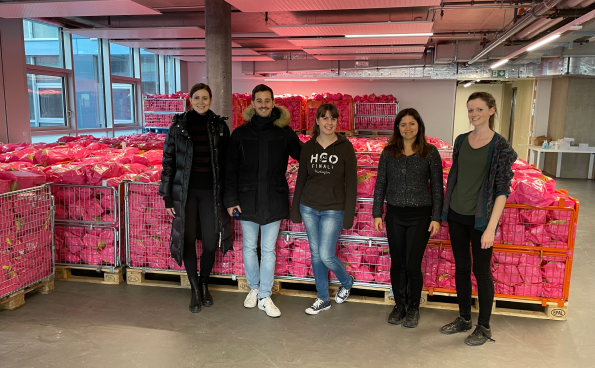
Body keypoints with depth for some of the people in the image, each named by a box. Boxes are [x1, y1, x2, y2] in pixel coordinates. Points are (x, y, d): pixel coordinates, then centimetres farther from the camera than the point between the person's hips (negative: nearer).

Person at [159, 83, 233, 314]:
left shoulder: (219, 126, 3)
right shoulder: (178, 126, 0)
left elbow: (227, 162, 5)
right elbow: (168, 162, 2)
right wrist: (167, 197, -1)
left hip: (211, 191, 1)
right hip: (185, 191, 0)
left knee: (210, 243, 4)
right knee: (188, 240, 5)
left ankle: (204, 284, 29)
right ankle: (195, 290, 23)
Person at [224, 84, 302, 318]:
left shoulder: (284, 132, 0)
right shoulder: (240, 133, 1)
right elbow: (231, 170, 1)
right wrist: (231, 199, -3)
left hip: (274, 199, -1)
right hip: (247, 198, 1)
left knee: (268, 250, 7)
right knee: (249, 247, 12)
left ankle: (264, 297, 20)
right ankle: (254, 288, 33)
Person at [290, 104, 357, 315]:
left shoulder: (345, 147, -6)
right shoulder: (308, 147, 3)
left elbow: (351, 183, -6)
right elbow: (301, 179, 8)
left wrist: (349, 215, -8)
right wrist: (295, 209, 8)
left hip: (333, 209, -3)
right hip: (309, 208, 4)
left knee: (326, 255, -6)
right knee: (315, 254, 10)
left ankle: (347, 282, 26)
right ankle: (323, 299, 25)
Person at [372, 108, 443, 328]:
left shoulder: (430, 152, -2)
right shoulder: (389, 152, 3)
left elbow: (437, 187, -1)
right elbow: (380, 184, 6)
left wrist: (436, 217, -4)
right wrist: (377, 213, 2)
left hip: (420, 215, -2)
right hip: (395, 215, 2)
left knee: (413, 265, -2)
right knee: (397, 263, 10)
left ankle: (413, 308, 21)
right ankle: (399, 305, 28)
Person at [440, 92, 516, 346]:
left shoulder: (500, 146, -11)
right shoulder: (461, 141, 5)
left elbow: (502, 189, -14)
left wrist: (491, 227, -18)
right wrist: (445, 209, 11)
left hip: (480, 217, -5)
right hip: (456, 214, 5)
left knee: (481, 270, 5)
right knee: (461, 267, 14)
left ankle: (484, 327, 23)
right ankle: (464, 319, 30)